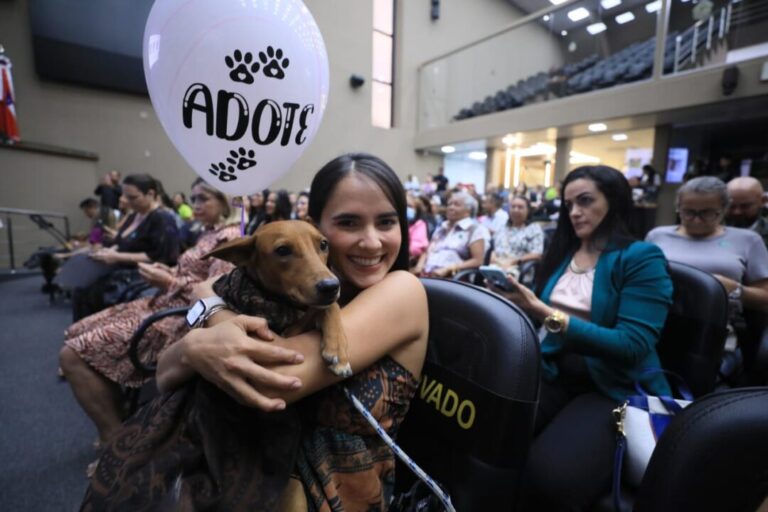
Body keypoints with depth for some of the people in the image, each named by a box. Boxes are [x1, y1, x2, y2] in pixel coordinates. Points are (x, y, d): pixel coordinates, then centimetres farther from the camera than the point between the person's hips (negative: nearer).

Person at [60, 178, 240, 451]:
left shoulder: (230, 237, -15)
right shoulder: (209, 233, 16)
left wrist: (169, 282, -16)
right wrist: (166, 273, 4)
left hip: (182, 316, -11)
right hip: (166, 303, 11)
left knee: (72, 355, -12)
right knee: (76, 333, 11)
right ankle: (117, 423, 18)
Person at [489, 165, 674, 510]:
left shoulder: (642, 258, -4)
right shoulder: (561, 252, 12)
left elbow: (633, 346, -16)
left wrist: (547, 314, -25)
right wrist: (517, 301, -10)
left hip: (616, 389, -4)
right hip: (554, 374, 4)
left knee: (548, 477, -30)